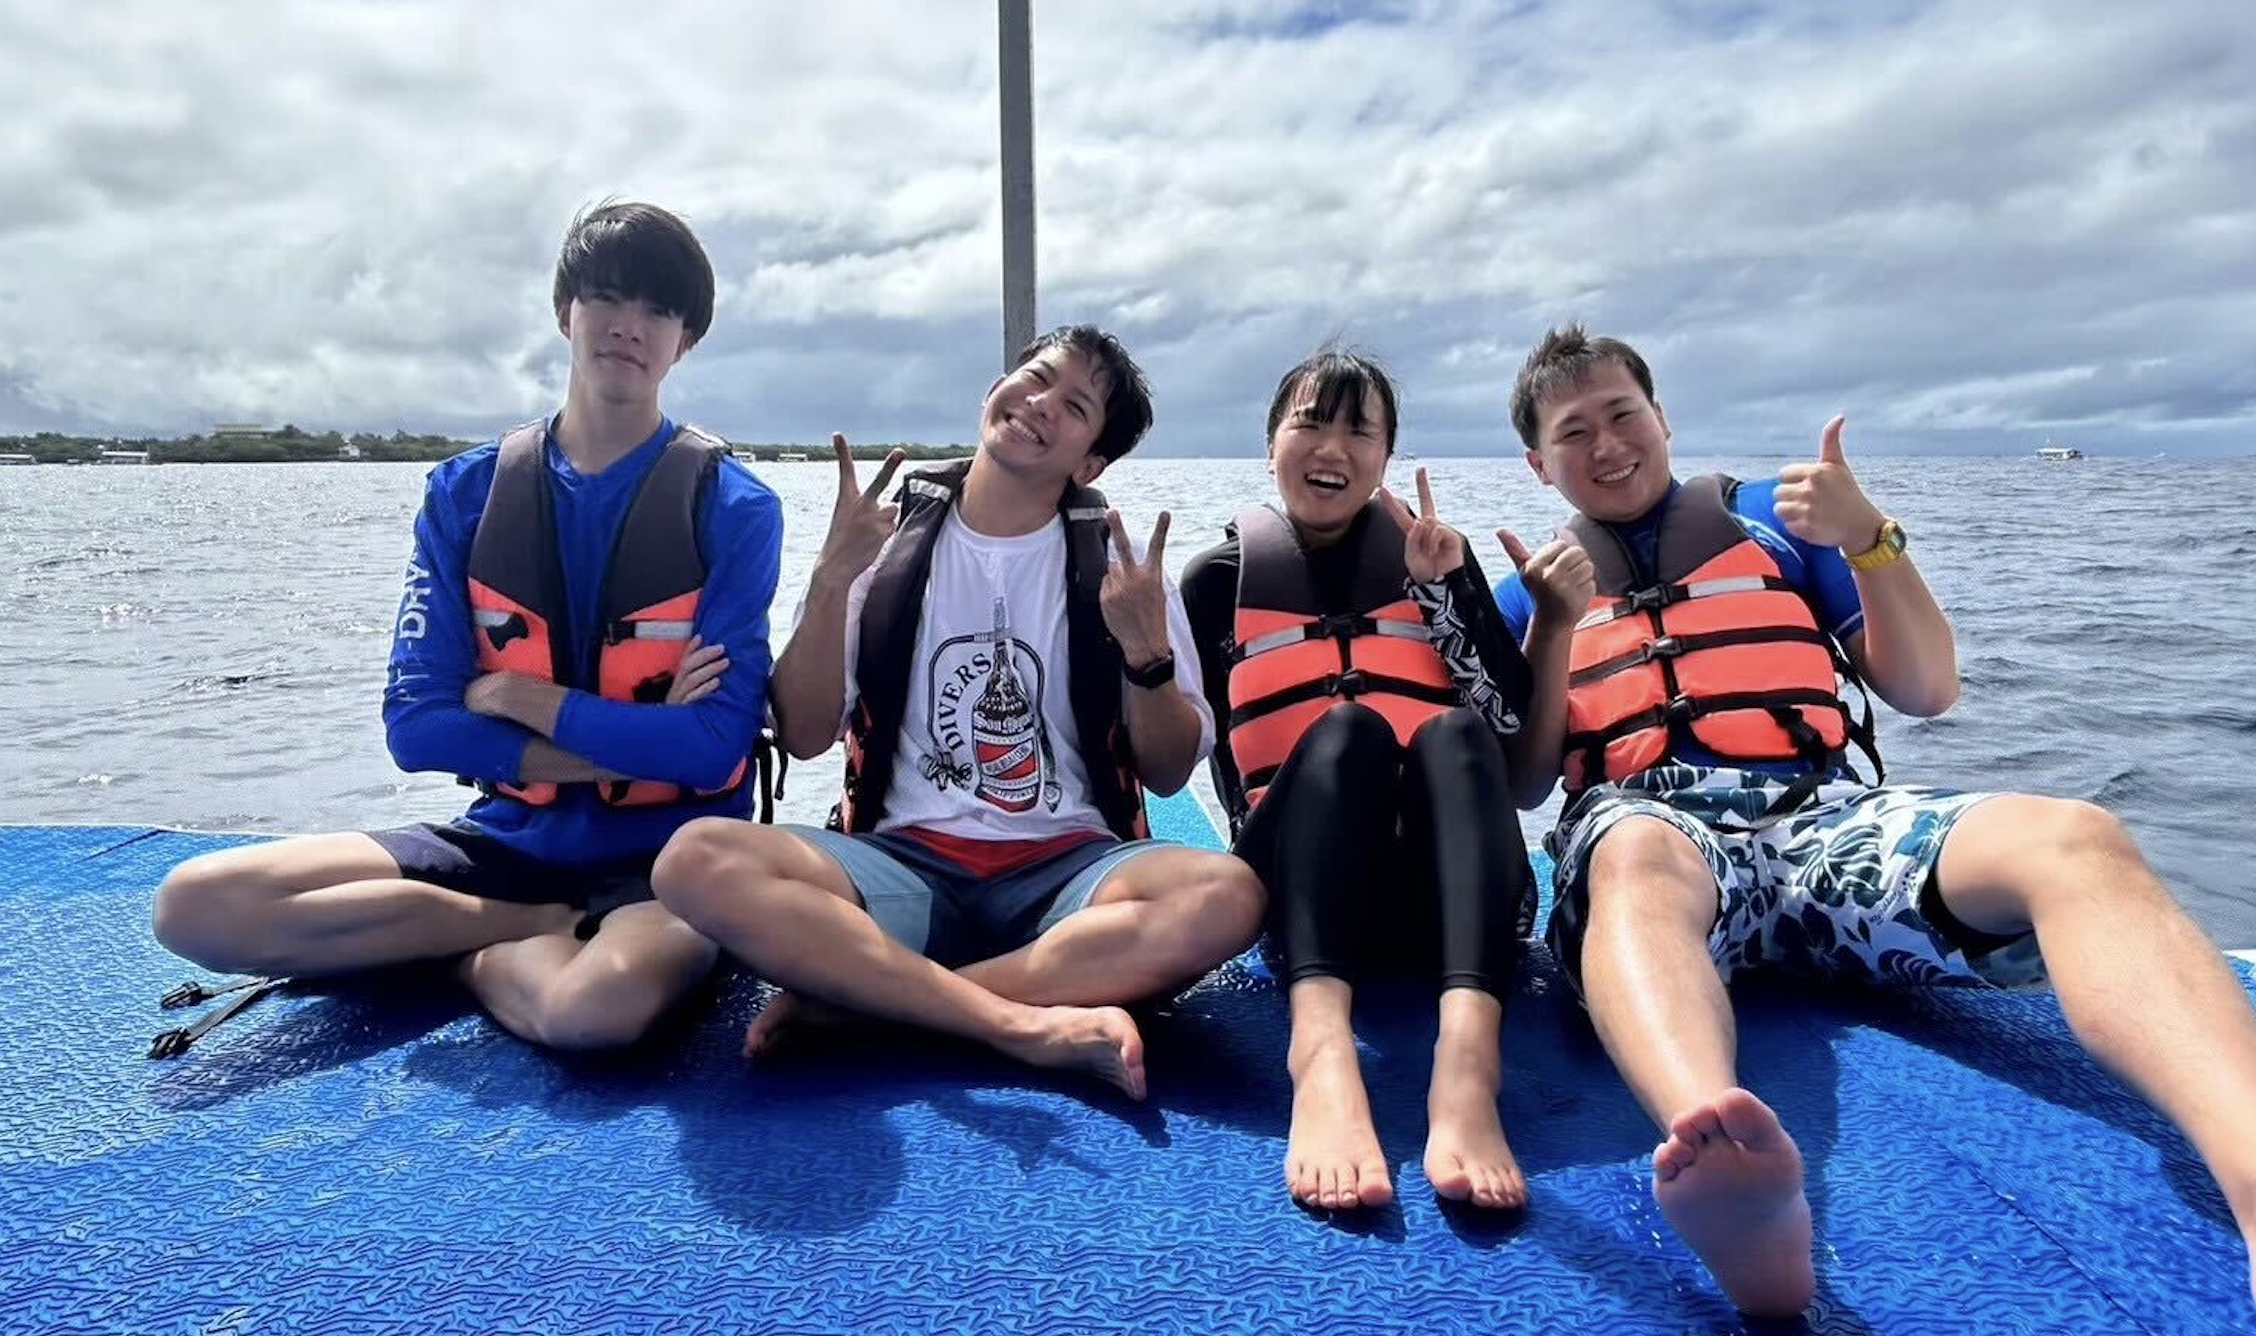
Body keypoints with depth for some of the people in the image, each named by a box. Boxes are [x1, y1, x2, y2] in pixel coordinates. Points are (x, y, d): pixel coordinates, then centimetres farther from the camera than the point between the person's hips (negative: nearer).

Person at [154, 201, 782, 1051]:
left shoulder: (733, 509, -6)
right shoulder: (466, 493, 4)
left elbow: (714, 747, -14)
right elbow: (416, 725, -4)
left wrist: (522, 698, -9)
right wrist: (623, 747, -12)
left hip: (667, 856, -4)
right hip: (512, 840, 5)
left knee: (592, 1005, -38)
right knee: (195, 905, -13)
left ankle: (484, 956, -4)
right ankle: (553, 931, -7)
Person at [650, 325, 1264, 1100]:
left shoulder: (1117, 569, 6)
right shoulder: (888, 543, 7)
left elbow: (1169, 773, 4)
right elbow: (804, 737, 1)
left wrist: (1148, 651, -13)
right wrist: (833, 581, -10)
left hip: (1067, 870, 0)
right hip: (905, 866, 0)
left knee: (1224, 894, -32)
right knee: (698, 861, -28)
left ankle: (849, 997, -24)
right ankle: (1030, 1026, -27)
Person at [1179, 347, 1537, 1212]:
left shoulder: (1432, 557, 16)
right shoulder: (1220, 578, 13)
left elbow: (1511, 720, 4)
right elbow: (1199, 750, 9)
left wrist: (1443, 584, -4)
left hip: (1432, 888, 1)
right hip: (1306, 885, -1)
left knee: (1453, 733, -29)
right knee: (1344, 729, -30)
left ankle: (1466, 1061, -53)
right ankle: (1322, 1051, -54)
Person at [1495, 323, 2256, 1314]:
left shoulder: (1773, 520, 25)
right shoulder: (1531, 589, 22)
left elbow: (1928, 691, 18)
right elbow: (1521, 786, 10)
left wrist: (1869, 539, 3)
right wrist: (1553, 625, -2)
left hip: (1825, 817, 2)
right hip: (1652, 824, -2)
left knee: (2075, 842, -29)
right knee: (1635, 860, -40)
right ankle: (1724, 1168, -68)